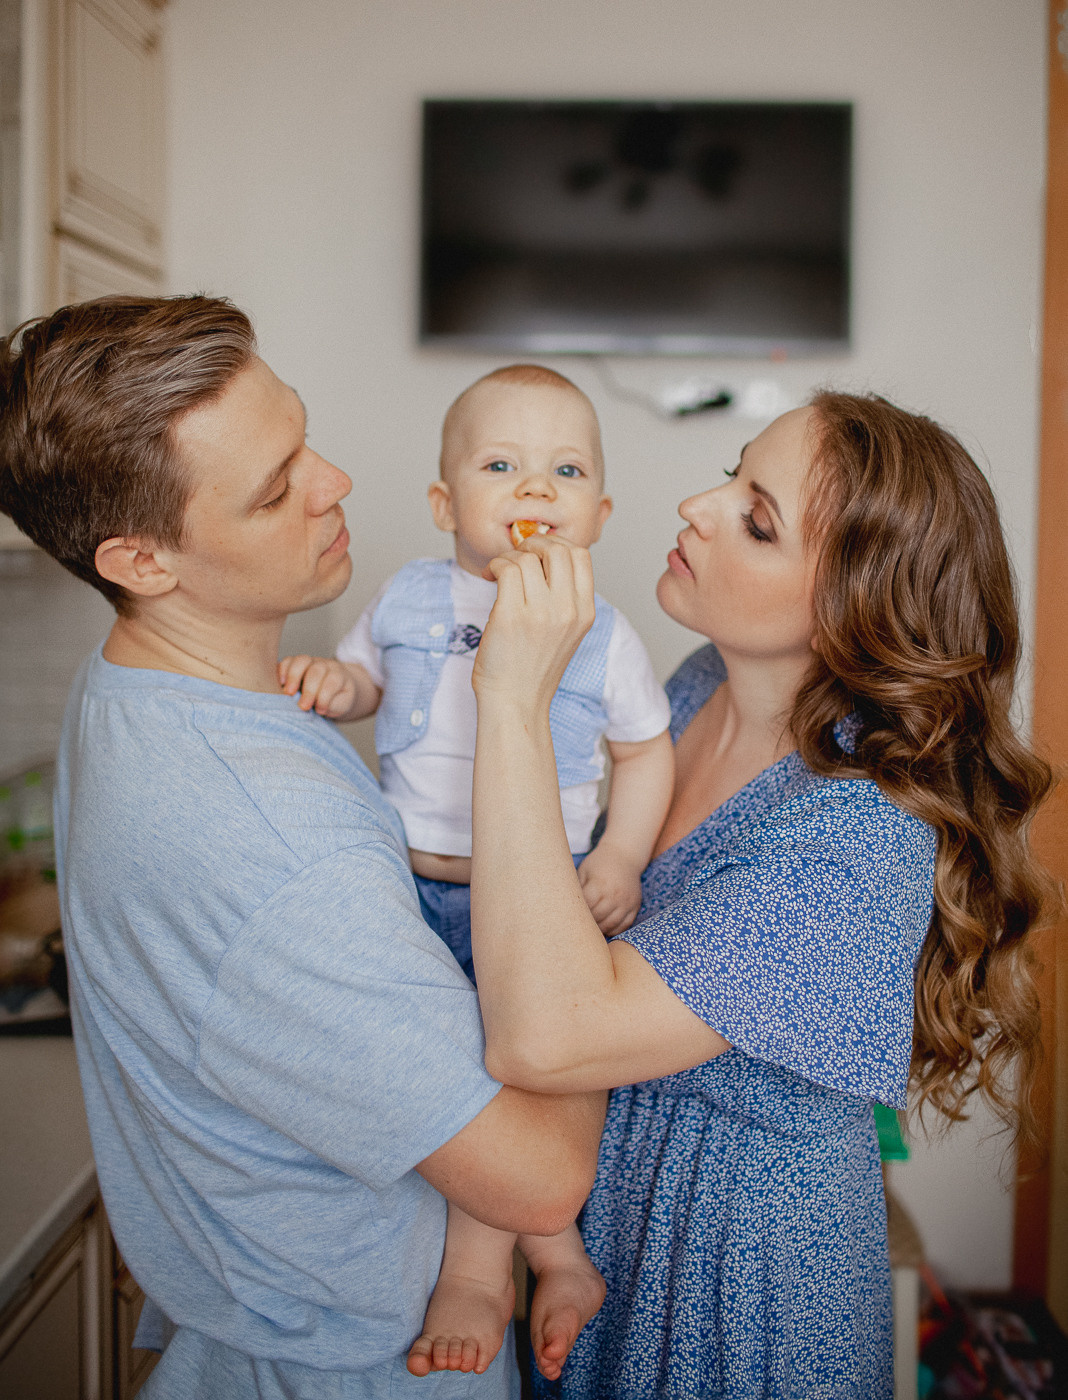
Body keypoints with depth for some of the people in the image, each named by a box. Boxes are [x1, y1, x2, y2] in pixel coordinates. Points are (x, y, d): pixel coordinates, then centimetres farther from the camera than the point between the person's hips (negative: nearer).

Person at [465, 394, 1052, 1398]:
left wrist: (516, 701, -39)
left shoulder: (862, 845, -33)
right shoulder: (708, 681, -9)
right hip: (609, 1174, 7)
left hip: (742, 1251, -6)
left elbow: (540, 1037, -41)